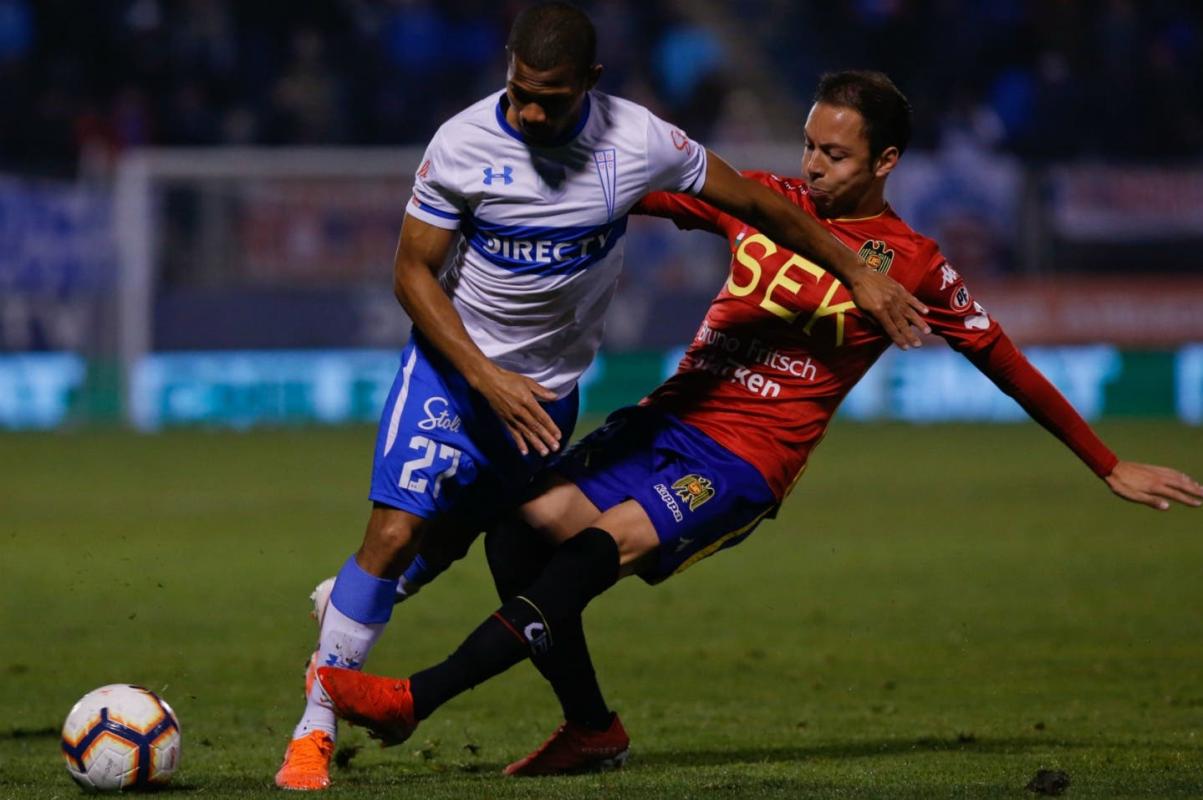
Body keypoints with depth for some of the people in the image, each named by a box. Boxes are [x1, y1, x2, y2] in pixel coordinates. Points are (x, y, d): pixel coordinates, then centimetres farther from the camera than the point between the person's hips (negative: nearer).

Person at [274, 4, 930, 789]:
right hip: (453, 365, -3)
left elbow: (754, 201, -1)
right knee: (396, 531, -16)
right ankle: (314, 729, -9)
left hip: (550, 387, 3)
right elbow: (414, 272, -10)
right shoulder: (463, 143, -17)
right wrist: (489, 379, -19)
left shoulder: (636, 141, -14)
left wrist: (858, 274, 5)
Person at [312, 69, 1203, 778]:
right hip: (675, 413, 6)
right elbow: (646, 191, 17)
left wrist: (1113, 469, 8)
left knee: (601, 547, -27)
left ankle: (418, 698, -29)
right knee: (525, 526, -12)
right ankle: (593, 729, 6)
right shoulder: (767, 201, 8)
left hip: (747, 459, -6)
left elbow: (1011, 368, 4)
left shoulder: (912, 267, -4)